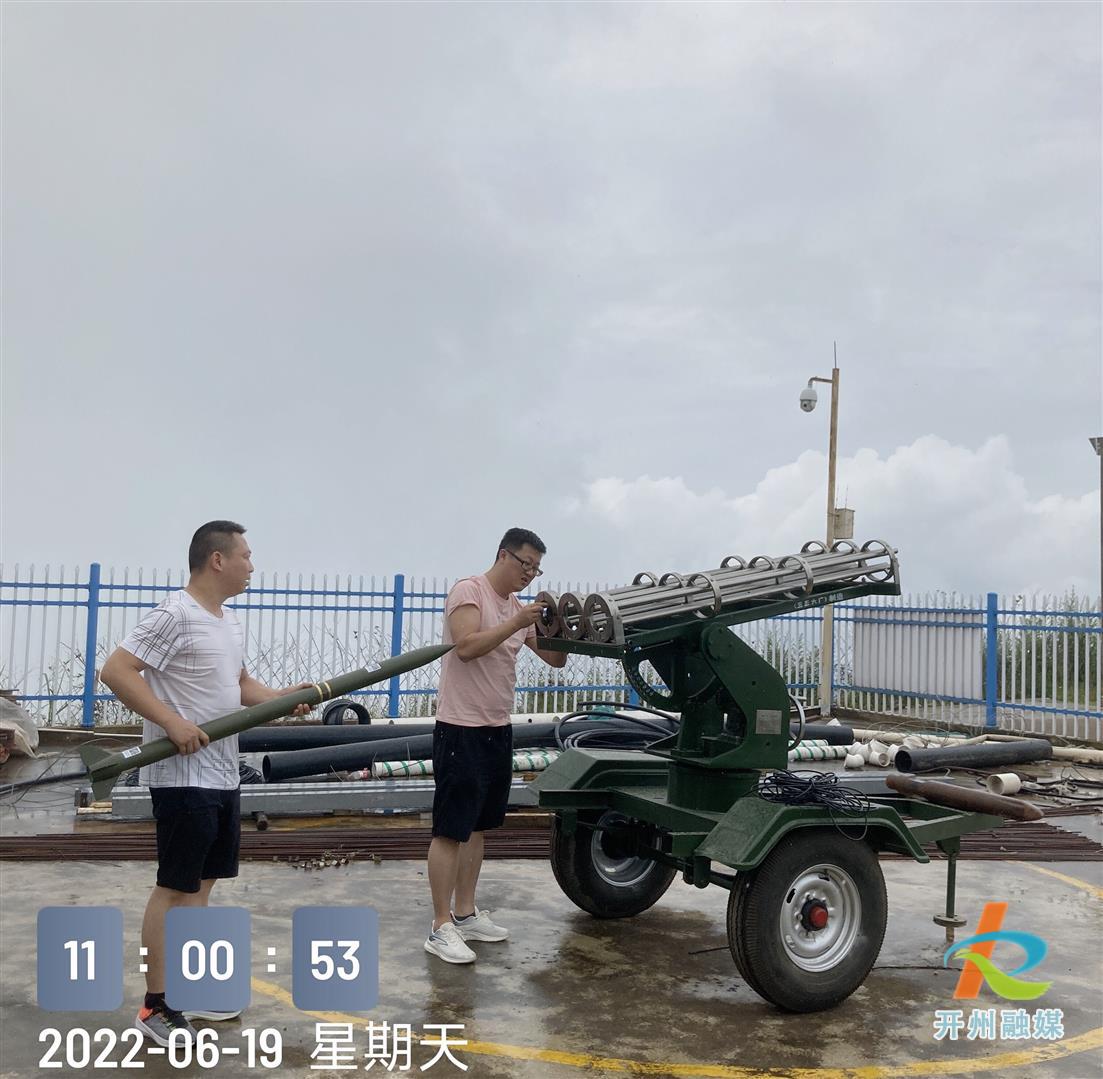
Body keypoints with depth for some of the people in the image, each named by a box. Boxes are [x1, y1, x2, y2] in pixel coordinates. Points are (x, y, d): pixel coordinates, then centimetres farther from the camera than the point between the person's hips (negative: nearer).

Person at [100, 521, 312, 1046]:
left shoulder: (229, 620, 14)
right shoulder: (174, 616, -16)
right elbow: (115, 671, -20)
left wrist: (282, 698, 3)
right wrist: (172, 722, -26)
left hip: (222, 776, 9)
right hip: (184, 777, -9)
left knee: (202, 882, 16)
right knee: (175, 887, -1)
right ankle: (155, 1006, 10)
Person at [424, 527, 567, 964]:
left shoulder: (518, 608, 12)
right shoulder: (469, 590, -10)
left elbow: (555, 659, 13)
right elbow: (467, 646, -25)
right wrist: (516, 624, -26)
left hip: (497, 730, 8)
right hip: (461, 730, -8)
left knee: (477, 827, 15)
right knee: (451, 830, -4)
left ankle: (465, 913, 25)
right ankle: (441, 927, 2)